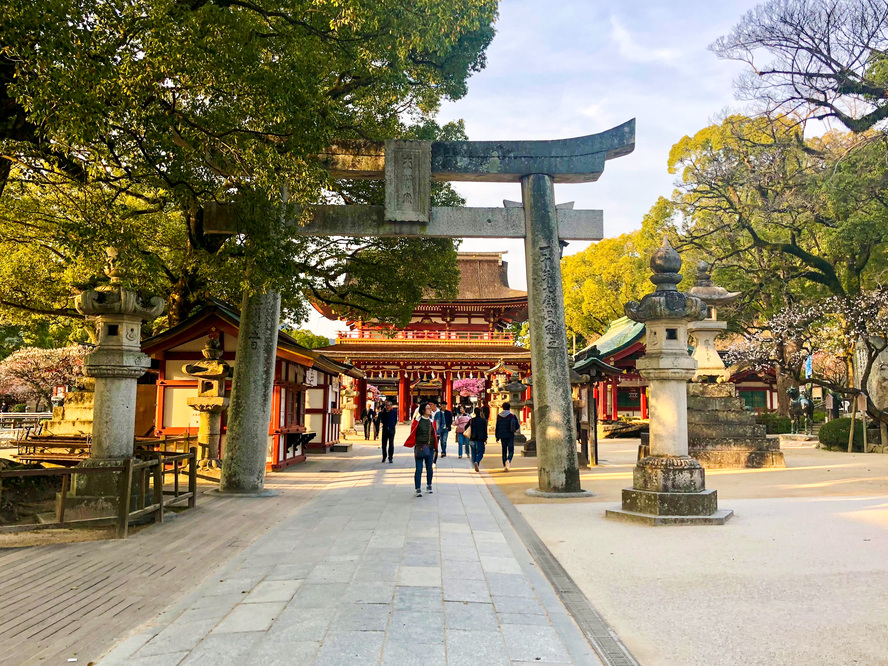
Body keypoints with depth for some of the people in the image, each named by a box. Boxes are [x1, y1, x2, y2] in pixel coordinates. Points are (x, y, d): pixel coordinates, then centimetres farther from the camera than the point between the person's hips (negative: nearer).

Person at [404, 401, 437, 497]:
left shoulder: (432, 422, 8)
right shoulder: (417, 421, -4)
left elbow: (434, 435, 13)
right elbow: (412, 434, -2)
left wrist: (435, 448, 11)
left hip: (430, 448, 4)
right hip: (419, 448, -4)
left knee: (429, 468, 12)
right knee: (419, 469, -5)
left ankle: (429, 486, 30)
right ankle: (418, 489, 1)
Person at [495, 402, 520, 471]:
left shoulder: (499, 417, 2)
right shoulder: (512, 416, -6)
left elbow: (497, 427, 4)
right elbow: (517, 426, -3)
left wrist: (497, 437, 10)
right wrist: (514, 429, 20)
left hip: (502, 437, 3)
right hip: (510, 436, -2)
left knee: (504, 451, 12)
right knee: (511, 451, 2)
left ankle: (505, 466, 11)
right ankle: (508, 460, -26)